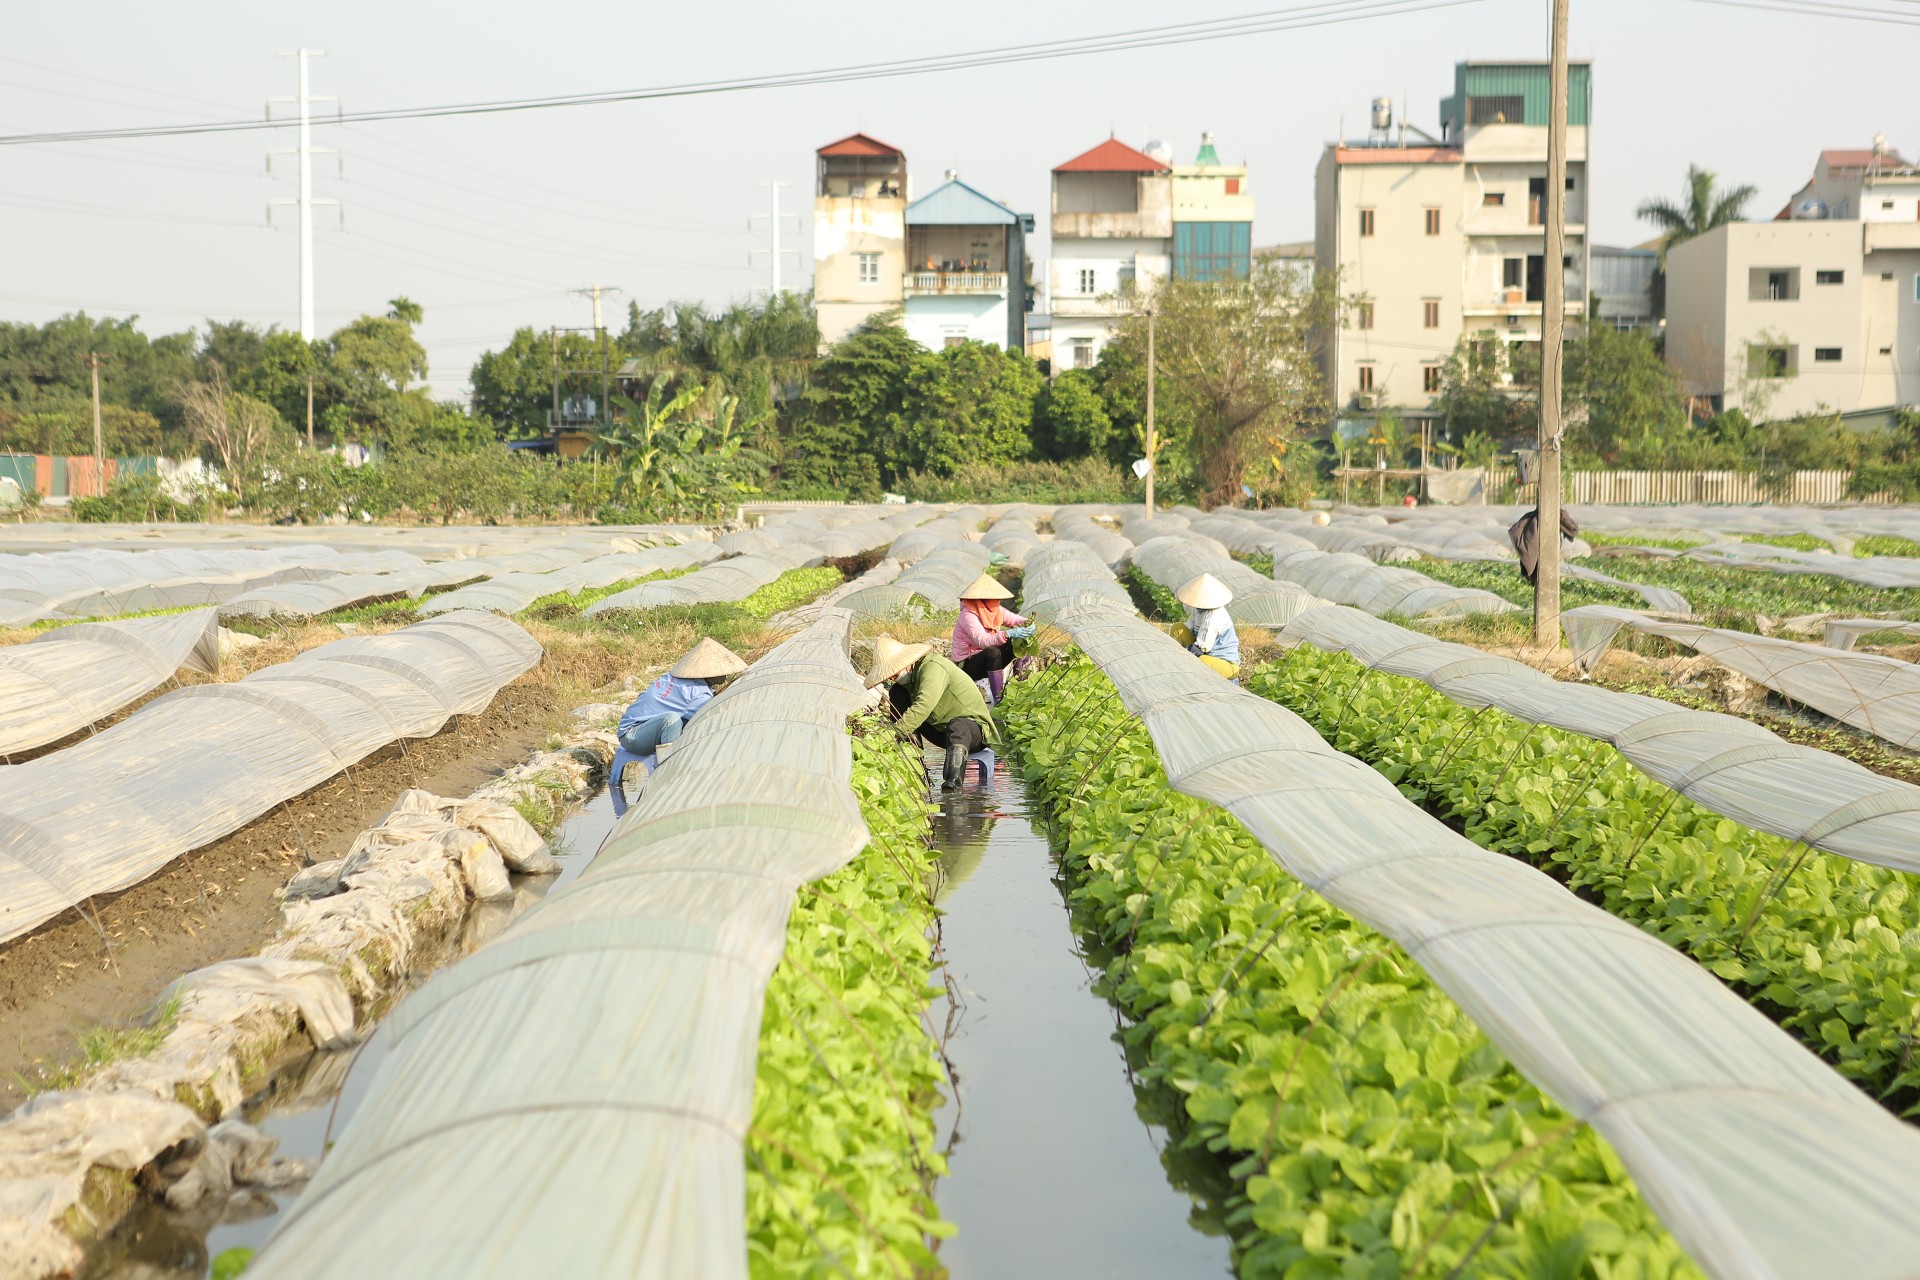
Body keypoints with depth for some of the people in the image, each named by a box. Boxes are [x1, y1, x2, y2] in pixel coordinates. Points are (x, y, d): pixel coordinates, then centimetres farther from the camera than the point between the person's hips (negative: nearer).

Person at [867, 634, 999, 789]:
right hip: (940, 728, 8)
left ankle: (953, 781, -54)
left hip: (973, 726, -8)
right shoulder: (910, 674, 3)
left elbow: (923, 706, -37)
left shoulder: (933, 668, -23)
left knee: (957, 726, -43)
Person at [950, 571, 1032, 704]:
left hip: (987, 661, 8)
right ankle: (998, 700, -36)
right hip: (967, 666, -8)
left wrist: (1027, 623, -24)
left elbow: (1014, 619, 0)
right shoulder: (968, 615, -24)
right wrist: (1008, 634, -47)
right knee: (993, 652, -37)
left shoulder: (996, 610, 1)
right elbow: (982, 641, -36)